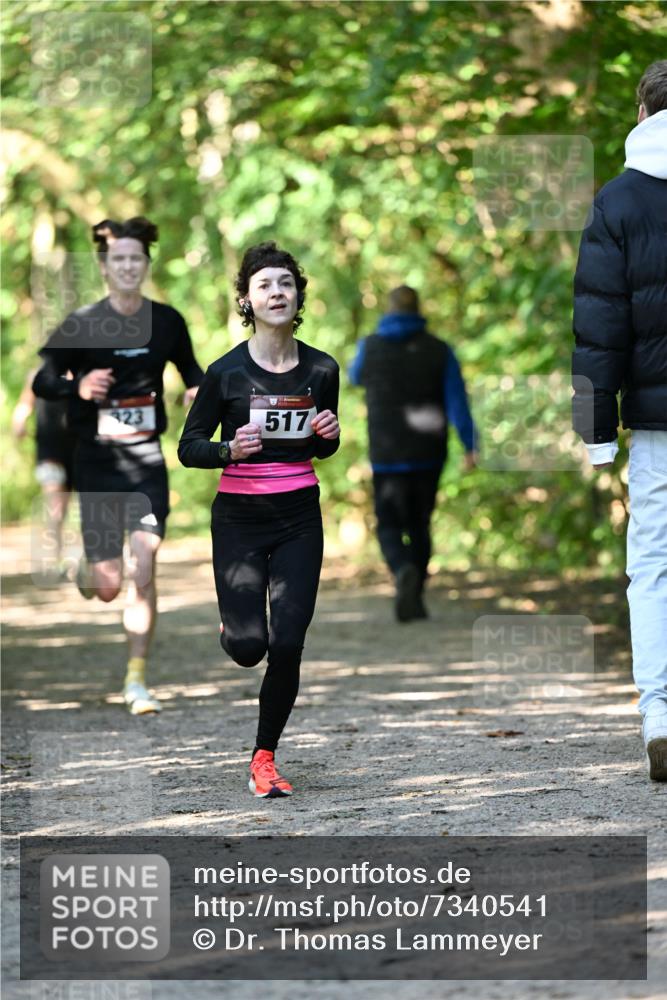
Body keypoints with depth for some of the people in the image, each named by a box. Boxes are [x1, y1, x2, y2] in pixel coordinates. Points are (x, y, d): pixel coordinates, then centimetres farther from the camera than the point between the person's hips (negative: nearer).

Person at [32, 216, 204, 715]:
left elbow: (190, 370, 17)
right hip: (97, 463, -1)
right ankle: (89, 567, 42)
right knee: (109, 588, 3)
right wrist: (78, 388, -23)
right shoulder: (81, 325, -6)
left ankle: (137, 680, 0)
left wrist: (199, 392, -5)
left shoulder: (167, 322, 1)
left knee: (143, 572, -11)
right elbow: (41, 382, -3)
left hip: (147, 460, 1)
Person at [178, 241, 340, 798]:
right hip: (239, 518, -2)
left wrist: (328, 434, -8)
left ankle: (265, 760, 11)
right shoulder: (226, 372, -9)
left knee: (288, 646, -5)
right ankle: (233, 628, 32)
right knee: (249, 648, -7)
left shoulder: (321, 370, 0)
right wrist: (230, 449, -22)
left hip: (299, 519, 2)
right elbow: (188, 448, -3)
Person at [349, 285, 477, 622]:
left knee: (390, 527, 4)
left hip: (386, 456, -1)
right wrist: (470, 446, -10)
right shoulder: (439, 350, -2)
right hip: (428, 456, 1)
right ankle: (414, 597, 14)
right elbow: (457, 401, -9)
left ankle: (404, 570, -27)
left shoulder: (370, 347, -2)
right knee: (418, 526, 17)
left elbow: (356, 377, 21)